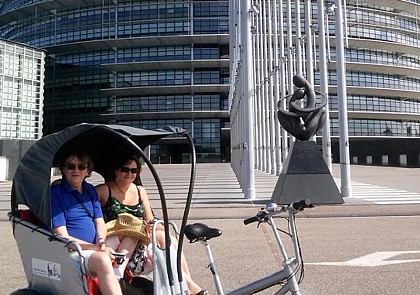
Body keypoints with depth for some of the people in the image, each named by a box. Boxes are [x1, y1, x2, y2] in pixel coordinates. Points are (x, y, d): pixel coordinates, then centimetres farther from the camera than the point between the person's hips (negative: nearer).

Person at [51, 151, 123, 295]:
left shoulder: (91, 190, 13)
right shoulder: (55, 192, -7)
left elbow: (99, 222, 11)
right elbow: (62, 237, -12)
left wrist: (101, 241, -12)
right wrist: (96, 247, -19)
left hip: (94, 248, 7)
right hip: (69, 252, -7)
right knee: (102, 260, -34)